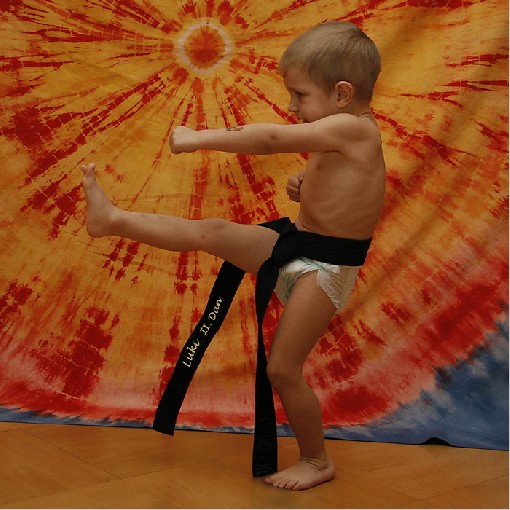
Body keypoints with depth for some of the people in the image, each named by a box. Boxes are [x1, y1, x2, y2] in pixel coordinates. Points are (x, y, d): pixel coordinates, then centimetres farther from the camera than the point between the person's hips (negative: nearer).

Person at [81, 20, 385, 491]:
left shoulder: (351, 127, -21)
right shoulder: (342, 136, 8)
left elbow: (274, 138, -30)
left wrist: (199, 138, -26)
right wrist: (306, 189, 5)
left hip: (325, 268, -9)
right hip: (295, 246, 9)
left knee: (282, 369, -3)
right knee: (211, 231, 0)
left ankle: (317, 461, 16)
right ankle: (113, 219, 8)